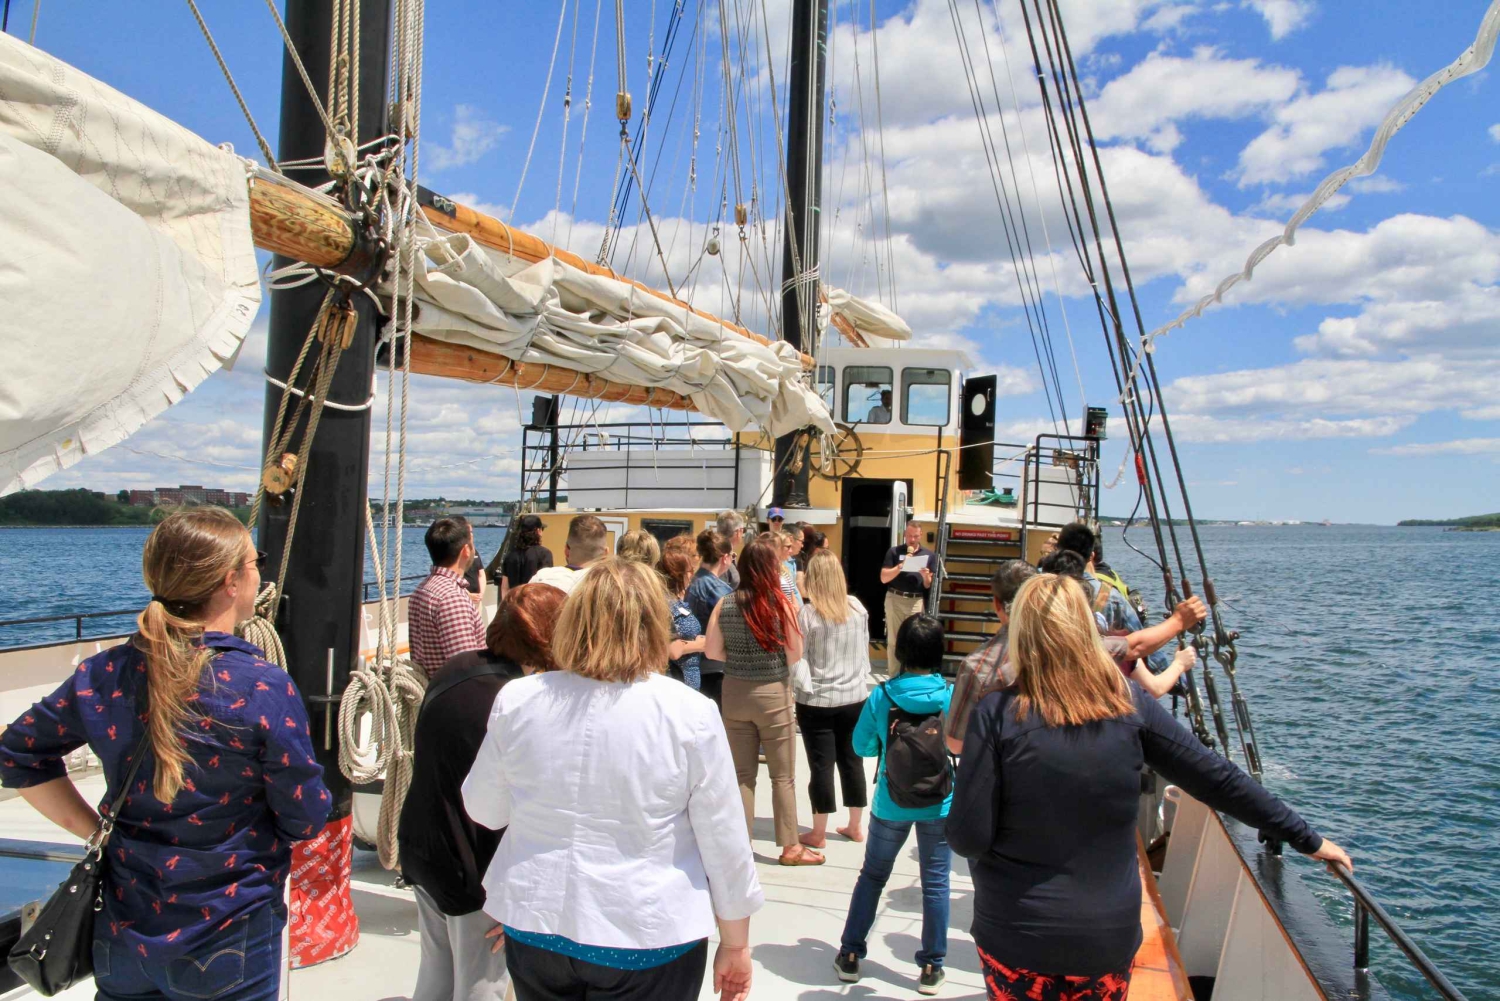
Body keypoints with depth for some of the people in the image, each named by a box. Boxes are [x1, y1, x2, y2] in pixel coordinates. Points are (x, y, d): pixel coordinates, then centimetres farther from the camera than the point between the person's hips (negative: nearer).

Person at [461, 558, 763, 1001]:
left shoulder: (516, 700, -9)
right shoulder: (689, 714, -16)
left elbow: (483, 810, 5)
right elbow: (724, 844, -9)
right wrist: (736, 946, 4)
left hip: (536, 927, 3)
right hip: (646, 939, -2)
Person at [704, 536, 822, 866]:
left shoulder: (725, 604, -5)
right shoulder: (782, 605, -14)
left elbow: (712, 651, 0)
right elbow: (795, 656, -8)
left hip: (735, 694, 3)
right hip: (773, 694, -3)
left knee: (742, 774, 13)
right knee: (783, 775, 11)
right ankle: (790, 846, 20)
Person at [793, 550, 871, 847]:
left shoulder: (808, 614, -15)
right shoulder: (857, 607, -1)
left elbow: (798, 658, -13)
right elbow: (864, 649, 9)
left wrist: (804, 687, 0)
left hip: (817, 701, -4)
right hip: (855, 697, 4)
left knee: (821, 765, 3)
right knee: (852, 761, 14)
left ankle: (818, 833, 13)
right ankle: (856, 826, 25)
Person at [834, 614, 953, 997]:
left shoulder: (880, 697, -13)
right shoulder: (953, 696, -13)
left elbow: (862, 746, -1)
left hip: (891, 805, 1)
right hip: (939, 805, 0)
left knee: (871, 876, 17)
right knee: (935, 884, 12)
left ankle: (850, 955, 26)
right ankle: (931, 967, 20)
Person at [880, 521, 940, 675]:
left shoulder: (929, 555, 6)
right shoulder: (894, 551, 3)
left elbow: (928, 586, 6)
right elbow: (884, 578, -4)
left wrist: (926, 577, -16)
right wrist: (900, 566, -16)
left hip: (916, 601, 0)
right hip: (895, 599, 0)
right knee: (893, 640, 3)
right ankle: (893, 677, 9)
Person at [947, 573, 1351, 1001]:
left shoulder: (998, 714, -17)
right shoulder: (1130, 703, -8)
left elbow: (969, 838, -16)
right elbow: (1218, 779, -2)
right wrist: (1306, 838, 10)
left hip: (1016, 935, -2)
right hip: (1111, 934, 3)